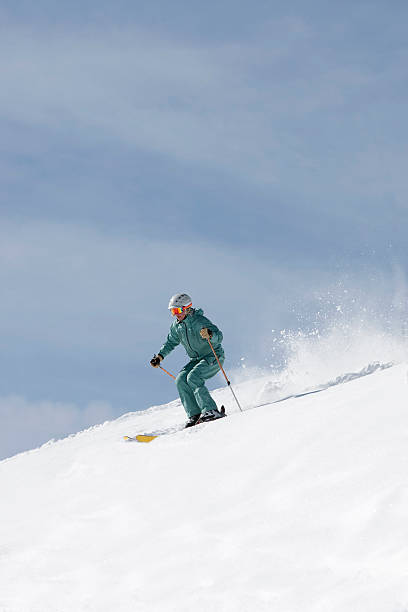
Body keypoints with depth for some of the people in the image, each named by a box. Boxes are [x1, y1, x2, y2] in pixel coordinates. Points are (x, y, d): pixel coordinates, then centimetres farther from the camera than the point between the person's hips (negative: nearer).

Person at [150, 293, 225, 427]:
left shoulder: (200, 321, -21)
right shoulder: (176, 325, 1)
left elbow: (219, 336, -30)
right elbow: (171, 342, 18)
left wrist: (209, 335, -52)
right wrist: (160, 356, 5)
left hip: (214, 357, -8)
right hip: (197, 359, 8)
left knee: (193, 377, -27)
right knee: (181, 379, -12)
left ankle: (211, 411, -28)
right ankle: (194, 415, -13)